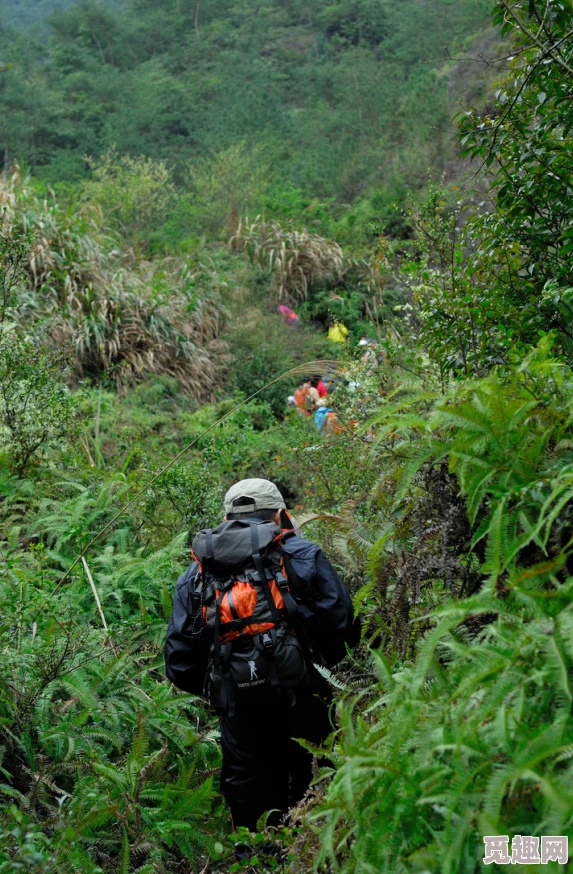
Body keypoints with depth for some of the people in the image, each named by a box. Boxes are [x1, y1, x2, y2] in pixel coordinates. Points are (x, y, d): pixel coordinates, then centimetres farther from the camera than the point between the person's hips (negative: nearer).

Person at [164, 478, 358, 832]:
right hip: (298, 698, -2)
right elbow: (341, 622, -3)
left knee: (251, 798, 16)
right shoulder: (300, 555, 3)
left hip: (236, 707, 3)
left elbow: (179, 660, 10)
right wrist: (325, 665, 16)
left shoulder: (195, 574, 12)